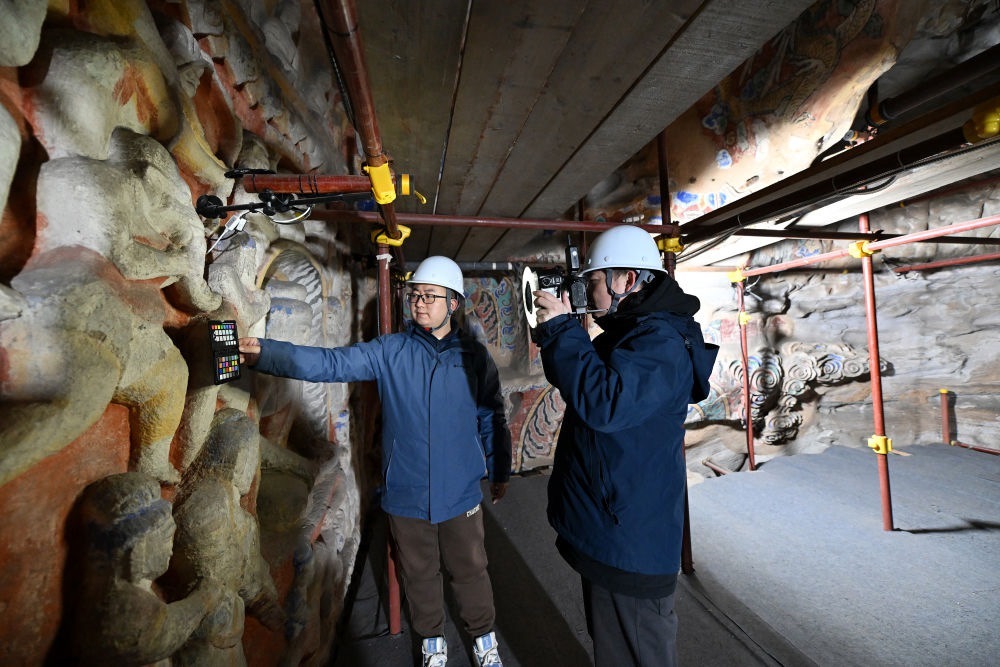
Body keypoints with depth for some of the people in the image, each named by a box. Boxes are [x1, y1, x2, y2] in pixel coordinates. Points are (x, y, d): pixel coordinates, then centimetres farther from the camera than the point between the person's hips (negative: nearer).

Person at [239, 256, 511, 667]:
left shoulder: (474, 356, -7)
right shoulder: (390, 351, -8)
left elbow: (491, 419, 1)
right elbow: (329, 363, -19)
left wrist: (499, 471, 10)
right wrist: (262, 353, -33)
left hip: (460, 492, 0)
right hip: (406, 493, 1)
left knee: (469, 570, 17)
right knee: (418, 572, 21)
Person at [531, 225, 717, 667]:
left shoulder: (661, 343, -23)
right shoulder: (629, 331, 10)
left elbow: (602, 403, -36)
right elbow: (582, 383, 16)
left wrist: (560, 329, -27)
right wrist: (554, 332, 1)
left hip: (628, 541, -10)